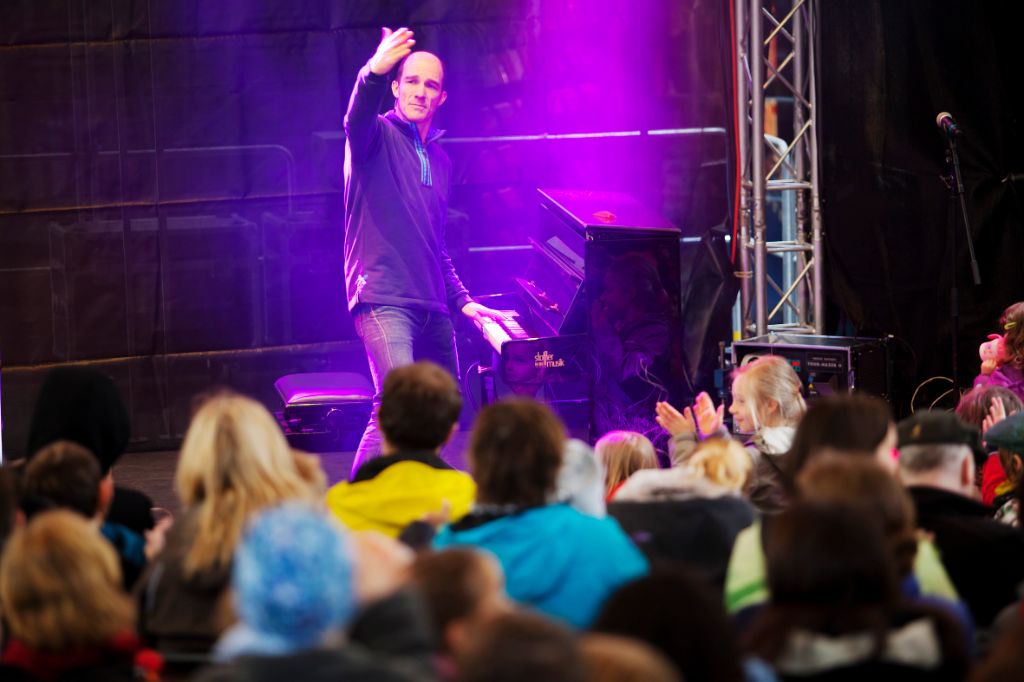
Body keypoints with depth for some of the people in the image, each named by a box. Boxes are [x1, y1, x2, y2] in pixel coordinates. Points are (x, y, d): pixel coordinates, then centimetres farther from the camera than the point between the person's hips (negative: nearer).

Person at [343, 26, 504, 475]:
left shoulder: (440, 161, 21)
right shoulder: (378, 136, -1)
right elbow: (357, 121, -28)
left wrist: (462, 300, 24)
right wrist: (372, 74, -47)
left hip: (432, 308, 8)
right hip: (383, 299, -8)